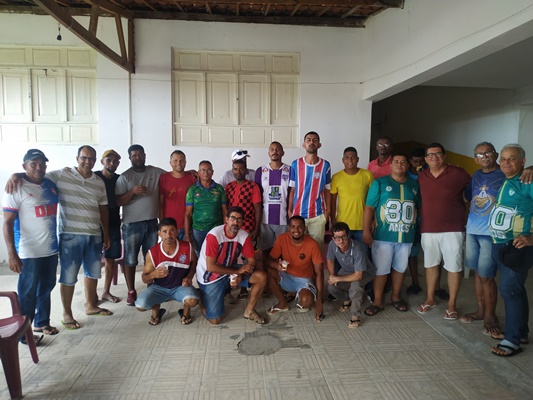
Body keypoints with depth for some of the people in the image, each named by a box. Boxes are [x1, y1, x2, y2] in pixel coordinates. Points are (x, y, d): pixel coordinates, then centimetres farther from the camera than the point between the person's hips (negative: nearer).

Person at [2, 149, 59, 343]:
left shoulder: (51, 185, 5)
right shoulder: (16, 189, -12)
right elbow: (7, 223, -14)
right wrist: (11, 254, -19)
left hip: (51, 249, 6)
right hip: (29, 253, -6)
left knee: (46, 288, 17)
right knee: (28, 292, 4)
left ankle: (42, 322, 35)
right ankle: (23, 332, 20)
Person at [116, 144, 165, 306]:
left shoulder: (156, 172, 7)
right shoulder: (125, 177, -2)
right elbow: (118, 201, -7)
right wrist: (133, 191, -22)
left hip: (152, 223, 3)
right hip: (132, 224, -3)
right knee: (130, 260, 3)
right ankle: (131, 292, 15)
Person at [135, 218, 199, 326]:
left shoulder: (187, 248, -14)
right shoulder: (152, 253, -16)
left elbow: (194, 262, 9)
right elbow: (145, 279, -6)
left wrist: (189, 277, -11)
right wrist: (153, 274, -31)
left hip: (180, 286, -1)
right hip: (159, 288, 1)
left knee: (192, 300, -33)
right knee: (140, 305, -24)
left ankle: (185, 312, 7)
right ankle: (156, 309, 13)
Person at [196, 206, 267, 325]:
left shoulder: (244, 236, -12)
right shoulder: (214, 235, -27)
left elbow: (251, 261, -5)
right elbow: (210, 266, -26)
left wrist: (241, 276, -25)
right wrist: (238, 271, -24)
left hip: (231, 270, 5)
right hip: (210, 277, -4)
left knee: (261, 277, -15)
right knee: (215, 320, -7)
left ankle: (249, 311, 5)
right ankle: (204, 298, 24)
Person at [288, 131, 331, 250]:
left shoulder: (325, 165, -1)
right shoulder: (295, 164, -2)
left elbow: (327, 190, 4)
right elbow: (292, 190, 3)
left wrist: (328, 211, 2)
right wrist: (289, 210, -1)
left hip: (318, 215, 0)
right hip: (298, 214, 0)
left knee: (318, 245, 8)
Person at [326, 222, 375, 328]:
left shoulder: (357, 249, -39)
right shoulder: (332, 245, -24)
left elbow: (358, 275, -37)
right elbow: (330, 260, -1)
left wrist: (337, 279, -31)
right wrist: (332, 276, -15)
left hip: (364, 272, -5)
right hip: (346, 270, 5)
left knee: (355, 283, -36)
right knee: (332, 288, -15)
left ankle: (355, 315, -16)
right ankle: (347, 300, 19)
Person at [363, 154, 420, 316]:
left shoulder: (414, 185, 8)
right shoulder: (379, 183, -1)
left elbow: (419, 207, 14)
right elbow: (369, 207, -5)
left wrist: (418, 228, 7)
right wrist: (366, 230, -11)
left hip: (406, 236, 3)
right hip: (383, 235, -3)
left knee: (400, 268, 15)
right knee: (380, 269, 2)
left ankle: (395, 297, 34)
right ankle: (377, 301, 15)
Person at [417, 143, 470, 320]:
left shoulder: (458, 173, -8)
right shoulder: (421, 176, 4)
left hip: (453, 229, -3)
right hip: (428, 229, 4)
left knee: (454, 267, 5)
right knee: (430, 264, 15)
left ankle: (451, 304, 19)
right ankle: (430, 299, 30)